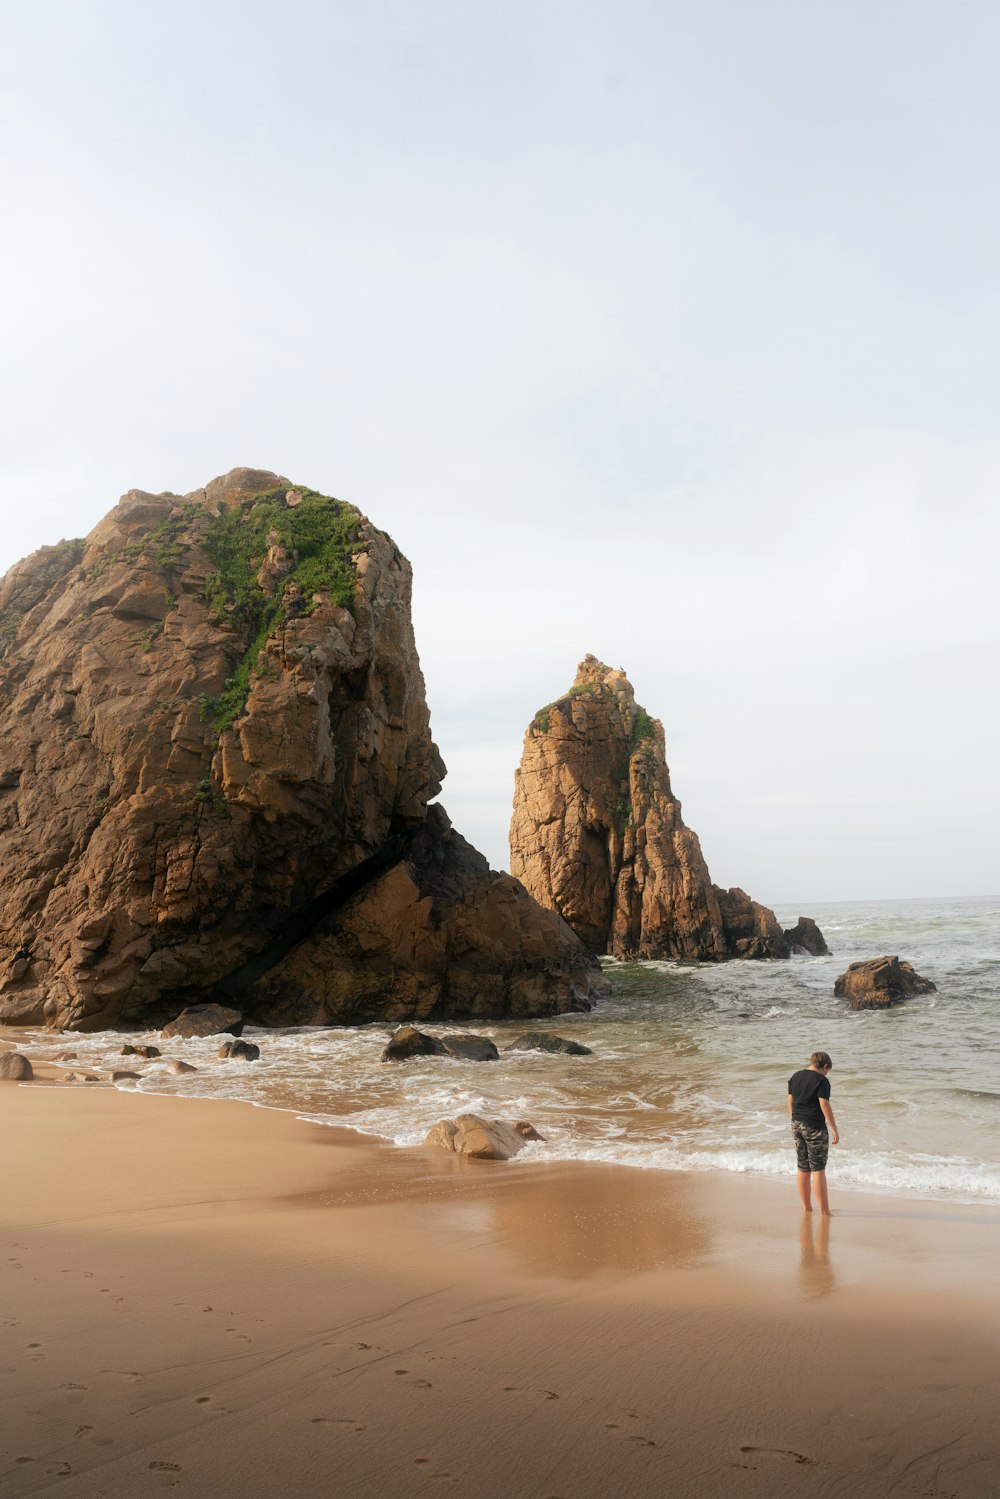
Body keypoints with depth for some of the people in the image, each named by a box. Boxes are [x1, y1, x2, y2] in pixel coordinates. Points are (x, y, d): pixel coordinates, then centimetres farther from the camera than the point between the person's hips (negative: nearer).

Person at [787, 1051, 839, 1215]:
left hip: (797, 1124, 6)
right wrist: (834, 1129, -13)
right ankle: (824, 1211, 3)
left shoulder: (795, 1076, 8)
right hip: (814, 1127, -6)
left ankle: (806, 1207, 20)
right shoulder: (821, 1080, -12)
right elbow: (824, 1105, -17)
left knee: (803, 1168, 13)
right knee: (818, 1169, -1)